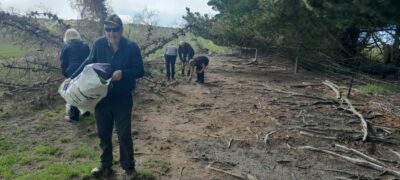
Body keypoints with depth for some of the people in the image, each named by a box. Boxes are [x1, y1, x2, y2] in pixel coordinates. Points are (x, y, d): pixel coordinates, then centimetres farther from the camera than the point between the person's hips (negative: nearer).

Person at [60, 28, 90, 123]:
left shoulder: (66, 46, 4)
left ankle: (74, 116, 8)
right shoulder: (85, 45, 15)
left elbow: (63, 62, 4)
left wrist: (65, 73, 16)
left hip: (73, 72, -4)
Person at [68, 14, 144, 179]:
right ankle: (106, 165, 35)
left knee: (124, 135, 4)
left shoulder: (131, 47, -13)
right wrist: (73, 78, 5)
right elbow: (89, 63, 10)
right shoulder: (99, 44, -5)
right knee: (104, 134, 15)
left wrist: (122, 73, -25)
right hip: (101, 97, 4)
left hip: (122, 99, -3)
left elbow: (140, 71, -9)